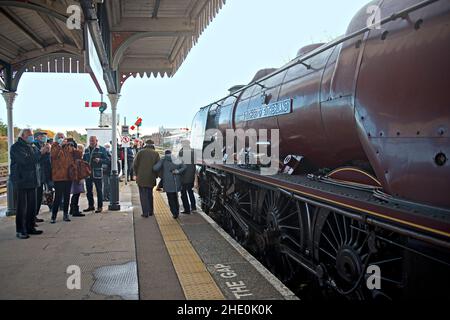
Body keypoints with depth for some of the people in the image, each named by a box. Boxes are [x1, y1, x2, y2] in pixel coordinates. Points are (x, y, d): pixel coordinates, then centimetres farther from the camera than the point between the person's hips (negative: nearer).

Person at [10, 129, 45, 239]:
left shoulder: (33, 147, 16)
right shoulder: (16, 147, -7)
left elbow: (40, 160, 14)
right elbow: (25, 160, -22)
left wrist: (45, 151, -4)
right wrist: (40, 152, -22)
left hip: (32, 181, 7)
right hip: (21, 181, -7)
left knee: (32, 205, 9)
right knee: (22, 206, -4)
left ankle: (30, 227, 19)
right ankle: (20, 231, 3)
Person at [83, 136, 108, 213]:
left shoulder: (102, 149, -1)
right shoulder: (86, 150, 14)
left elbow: (107, 160, -4)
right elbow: (84, 160, 24)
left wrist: (100, 160, -21)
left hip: (97, 173, -5)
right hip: (88, 173, 5)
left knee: (99, 191, 0)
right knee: (89, 191, 11)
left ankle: (100, 207, 8)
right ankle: (91, 206, 24)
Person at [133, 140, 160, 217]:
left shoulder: (140, 152, -4)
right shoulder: (156, 154, -2)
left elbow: (135, 165, -3)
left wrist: (137, 174, 9)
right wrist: (155, 175, 9)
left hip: (141, 178, -2)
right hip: (151, 179, 2)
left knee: (143, 195, 3)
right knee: (150, 194, 18)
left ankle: (145, 212, 0)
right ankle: (150, 211, 24)